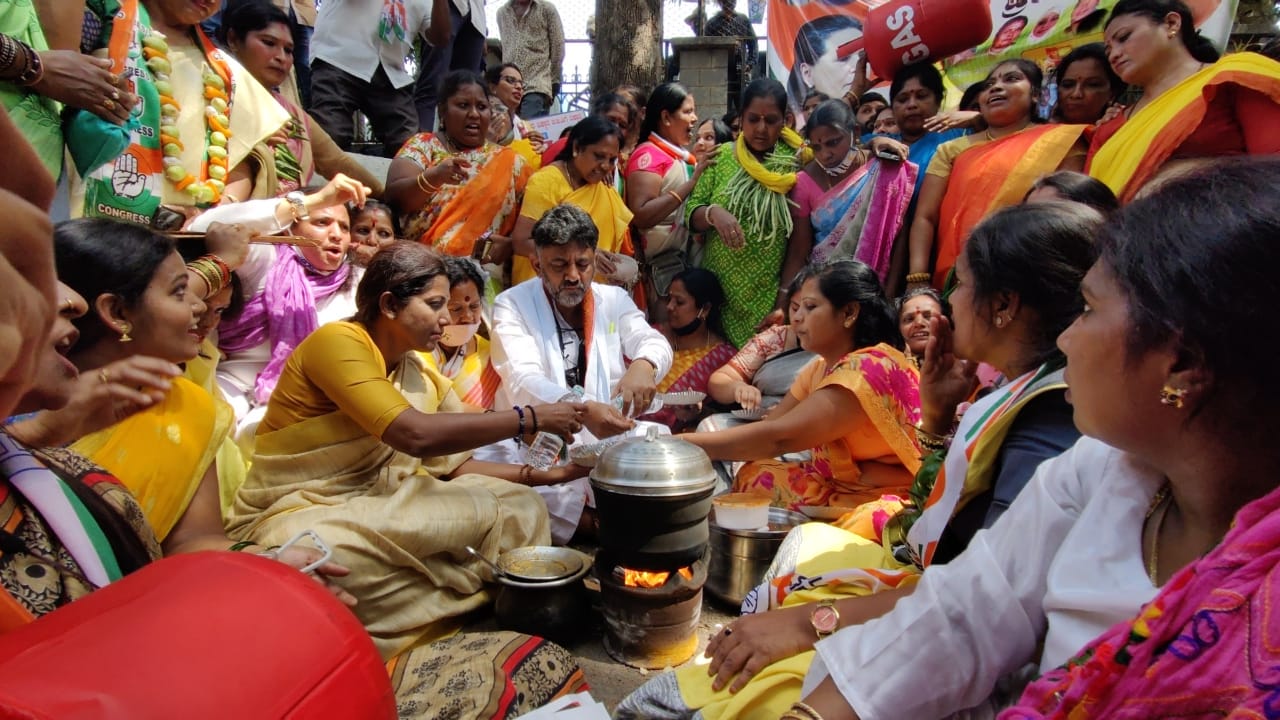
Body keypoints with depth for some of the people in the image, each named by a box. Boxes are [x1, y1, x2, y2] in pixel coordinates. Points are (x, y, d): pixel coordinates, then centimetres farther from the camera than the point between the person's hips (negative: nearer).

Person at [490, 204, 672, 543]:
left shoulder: (615, 299, 13)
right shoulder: (512, 305, -1)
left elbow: (653, 341, -3)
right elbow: (523, 380, -16)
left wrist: (643, 364, -31)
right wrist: (581, 410, -37)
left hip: (608, 434, 4)